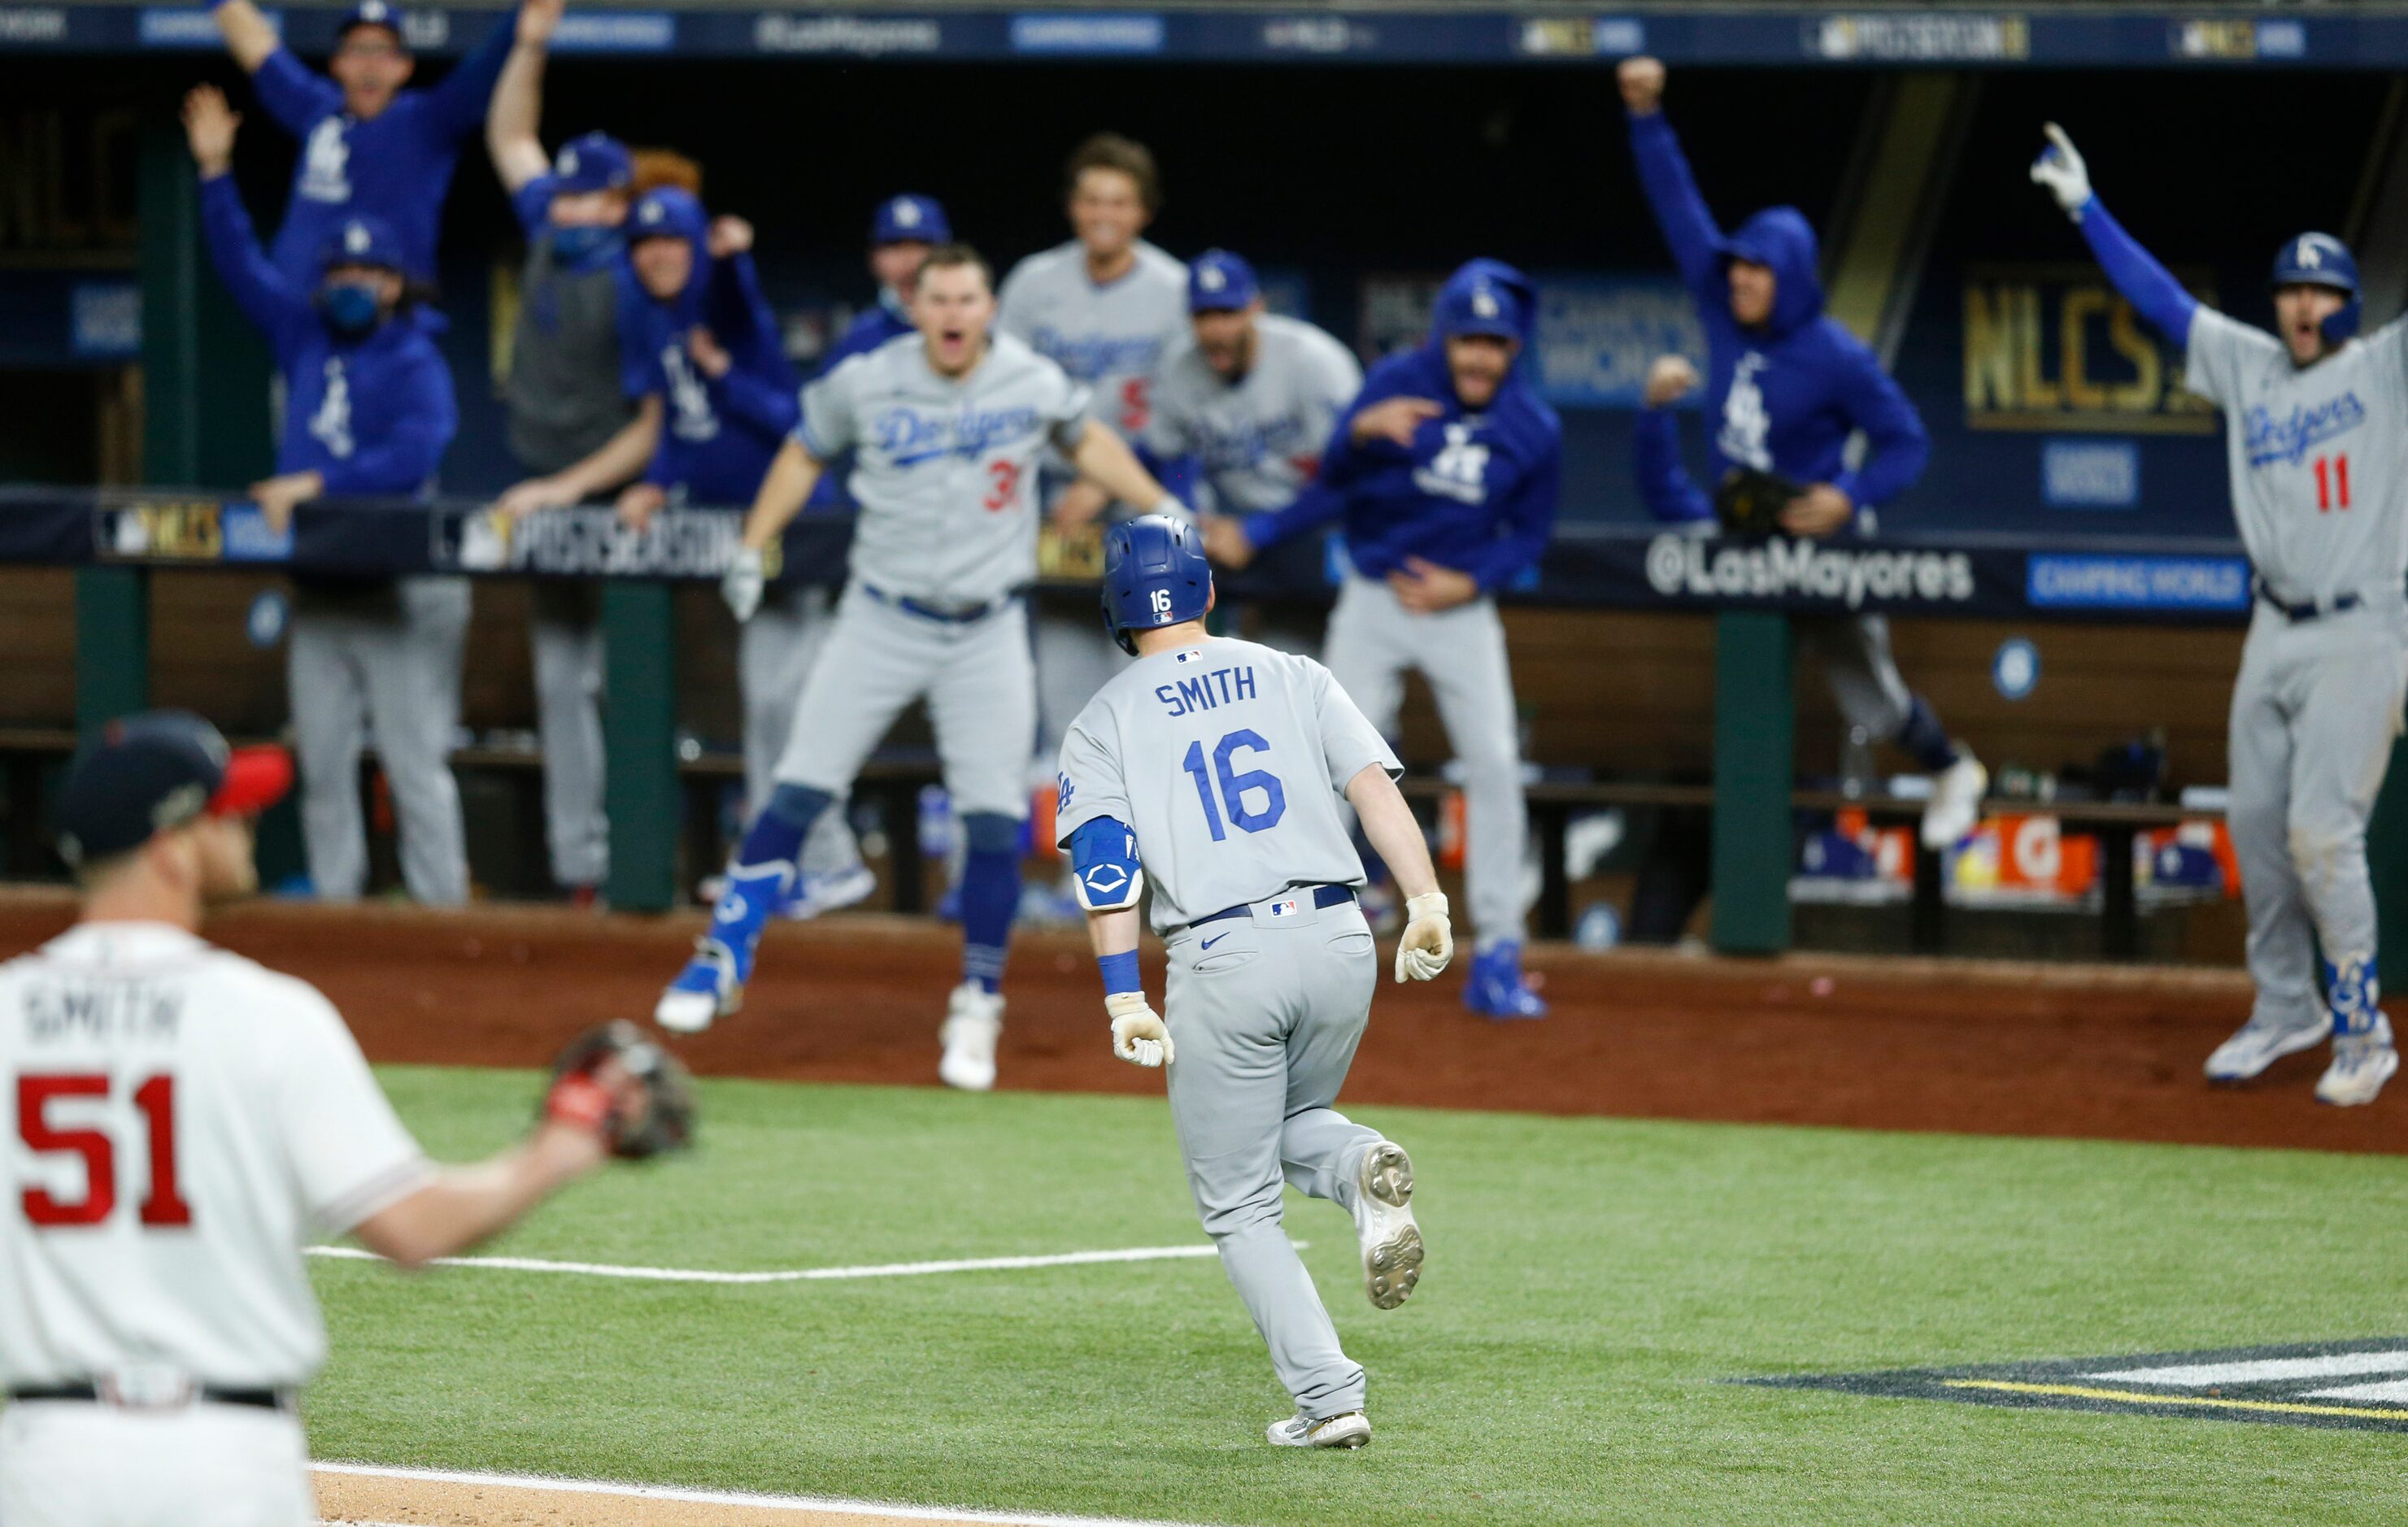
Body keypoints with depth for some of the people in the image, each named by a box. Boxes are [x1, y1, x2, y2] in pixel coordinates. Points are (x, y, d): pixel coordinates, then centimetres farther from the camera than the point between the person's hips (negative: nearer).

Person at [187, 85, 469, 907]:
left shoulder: (415, 365, -7)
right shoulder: (306, 337, 12)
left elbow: (414, 457, -21)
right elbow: (241, 263, 16)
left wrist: (317, 485, -22)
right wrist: (214, 173, 10)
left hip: (397, 585, -7)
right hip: (318, 584, 7)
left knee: (414, 757, -6)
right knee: (322, 759, 7)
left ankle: (441, 905, -4)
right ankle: (333, 895, 12)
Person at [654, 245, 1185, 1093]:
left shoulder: (1035, 386, -4)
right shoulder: (865, 385, -7)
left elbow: (1087, 443, 16)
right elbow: (804, 455, 10)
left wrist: (1161, 511, 10)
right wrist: (753, 549, 6)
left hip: (987, 633, 1)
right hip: (883, 623, 0)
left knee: (995, 820, -4)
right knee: (800, 790, -7)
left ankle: (977, 1007, 11)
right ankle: (723, 960, 2)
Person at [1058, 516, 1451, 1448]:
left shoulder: (1104, 723, 9)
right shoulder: (1293, 678, 15)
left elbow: (1105, 863, -5)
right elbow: (1375, 784, 0)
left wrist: (1123, 999, -11)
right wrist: (1427, 902, -8)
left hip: (1222, 956, -3)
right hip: (1339, 940, 3)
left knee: (1239, 1203, 9)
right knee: (1290, 1125, 28)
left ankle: (1329, 1398, -4)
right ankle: (1364, 1169, -7)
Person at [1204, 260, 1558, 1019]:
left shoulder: (1535, 429, -5)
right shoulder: (1399, 382, -9)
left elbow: (1530, 532, 5)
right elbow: (1337, 478, -11)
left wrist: (1471, 581, -11)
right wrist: (1362, 431, -33)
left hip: (1462, 608, 1)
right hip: (1374, 600, -1)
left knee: (1494, 766, -8)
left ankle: (1497, 957, -1)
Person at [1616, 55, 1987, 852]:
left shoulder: (1837, 358, -19)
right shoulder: (1724, 311, -5)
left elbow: (1905, 443, -12)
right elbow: (1678, 205, -4)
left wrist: (1851, 496, -28)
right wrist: (1647, 118, -11)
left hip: (1821, 542, -5)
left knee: (1873, 703, 5)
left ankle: (1952, 771, 33)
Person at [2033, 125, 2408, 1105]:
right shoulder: (2247, 366, 9)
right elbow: (2158, 297, 14)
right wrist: (2084, 207, 14)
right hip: (2274, 635, 6)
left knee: (2321, 831, -11)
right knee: (2255, 822, 9)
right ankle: (2285, 1008, 24)